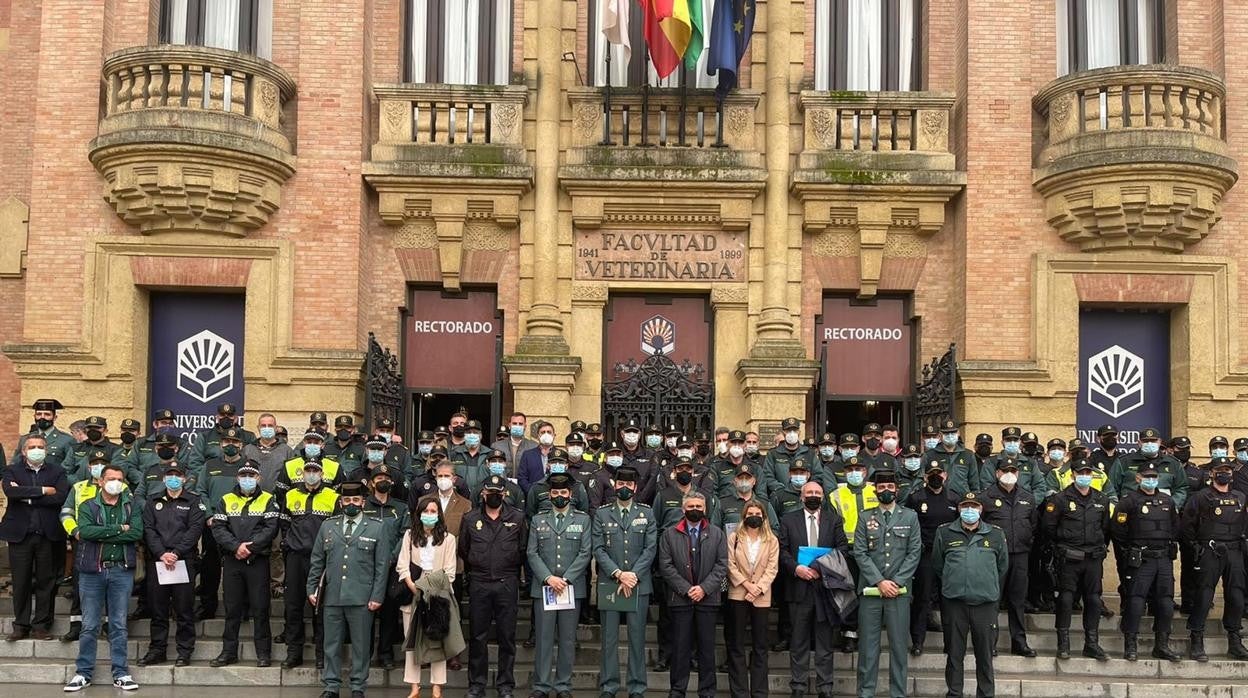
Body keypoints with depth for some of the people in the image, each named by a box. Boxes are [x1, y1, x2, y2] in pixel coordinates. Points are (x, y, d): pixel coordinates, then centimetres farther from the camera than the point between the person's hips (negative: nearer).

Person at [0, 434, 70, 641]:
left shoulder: (57, 472, 8)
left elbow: (61, 497, -9)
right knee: (21, 583, 3)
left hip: (48, 535, 0)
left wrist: (27, 497, -9)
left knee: (46, 582, 2)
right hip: (20, 534, 0)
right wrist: (42, 491, -13)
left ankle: (41, 625, 11)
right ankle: (21, 626, 12)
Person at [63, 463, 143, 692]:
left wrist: (100, 534, -11)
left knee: (119, 625, 5)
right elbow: (86, 531, -14)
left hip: (121, 571, 0)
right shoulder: (87, 507, 6)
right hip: (92, 571, 0)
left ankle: (121, 673, 10)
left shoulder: (132, 506, 7)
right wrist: (119, 529, -13)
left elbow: (137, 533, -10)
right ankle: (83, 673, 12)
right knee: (89, 626, 3)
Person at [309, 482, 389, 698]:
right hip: (332, 597, 2)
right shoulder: (327, 526, 11)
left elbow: (382, 565, 1)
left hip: (361, 599, -2)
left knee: (360, 646, 4)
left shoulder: (377, 527, 4)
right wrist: (311, 589, 7)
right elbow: (317, 561, 14)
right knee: (331, 645, 7)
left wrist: (377, 596, -5)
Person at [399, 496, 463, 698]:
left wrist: (435, 590, -11)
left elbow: (449, 571, 1)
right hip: (412, 595, 2)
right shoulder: (409, 535, 10)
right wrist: (413, 588, -10)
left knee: (438, 641, -2)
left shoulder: (448, 538, 4)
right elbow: (403, 565, 3)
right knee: (411, 641, 2)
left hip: (438, 595, -2)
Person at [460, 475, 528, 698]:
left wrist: (511, 570, 8)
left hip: (507, 584, -1)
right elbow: (463, 550, 15)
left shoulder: (517, 518, 3)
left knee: (507, 637, 3)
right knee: (477, 637, 5)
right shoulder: (470, 519, 6)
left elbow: (524, 549, 7)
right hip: (479, 585, 1)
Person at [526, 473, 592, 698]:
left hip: (572, 587, 0)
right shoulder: (538, 520, 11)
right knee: (543, 638, 1)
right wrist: (548, 578, -10)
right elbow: (532, 554, 4)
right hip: (543, 587, 0)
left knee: (567, 639, 3)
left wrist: (566, 579, -10)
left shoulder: (583, 520, 8)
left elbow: (585, 553, 0)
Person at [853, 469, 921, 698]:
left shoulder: (910, 517, 8)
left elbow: (914, 552, 2)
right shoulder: (865, 518, 8)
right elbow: (860, 553, 1)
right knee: (868, 645, 2)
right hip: (870, 590, 0)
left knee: (899, 645, 1)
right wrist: (879, 581, -10)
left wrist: (896, 582, -9)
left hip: (899, 591, 0)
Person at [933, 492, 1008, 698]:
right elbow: (938, 566, 13)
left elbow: (1003, 567, 15)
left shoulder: (996, 535, 5)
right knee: (954, 653, 7)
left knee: (985, 654, 5)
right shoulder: (944, 533, 3)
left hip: (985, 604, 0)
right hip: (954, 603, 0)